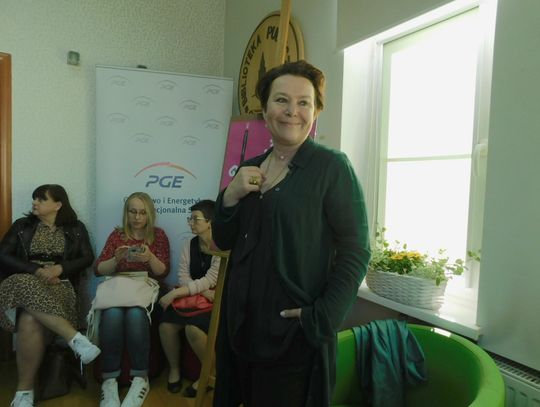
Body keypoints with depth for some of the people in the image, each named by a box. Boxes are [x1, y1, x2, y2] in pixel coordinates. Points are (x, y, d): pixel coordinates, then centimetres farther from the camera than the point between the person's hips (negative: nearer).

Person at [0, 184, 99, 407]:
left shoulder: (76, 228, 13)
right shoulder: (22, 225, 15)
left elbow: (87, 258, 6)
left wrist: (60, 268, -12)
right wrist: (37, 271, -11)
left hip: (59, 285, -1)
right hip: (25, 283, 1)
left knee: (30, 321, -35)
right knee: (30, 290, -40)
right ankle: (75, 338, -43)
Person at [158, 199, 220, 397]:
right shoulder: (189, 244, 7)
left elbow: (210, 280, -20)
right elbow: (183, 276, 0)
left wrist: (175, 293, -25)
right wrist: (202, 291, -20)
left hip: (216, 301, -6)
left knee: (193, 328, -29)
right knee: (166, 325, -17)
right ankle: (174, 369, 9)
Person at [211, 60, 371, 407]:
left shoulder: (331, 166, -11)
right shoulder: (251, 169, 6)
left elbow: (356, 251, -12)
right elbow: (224, 242, 9)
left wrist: (323, 319, -19)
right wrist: (230, 197, -8)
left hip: (296, 332, -5)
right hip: (243, 326, 6)